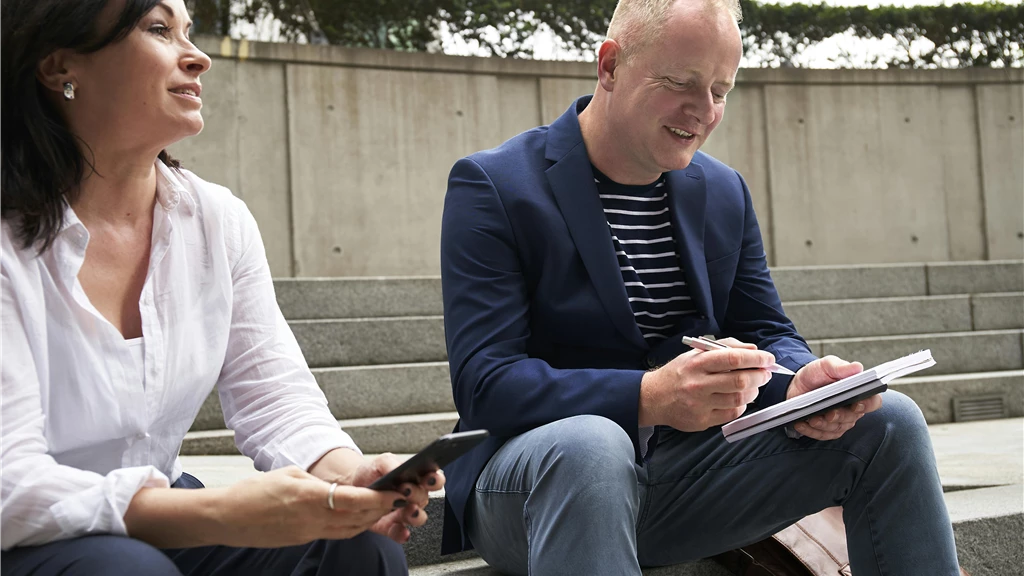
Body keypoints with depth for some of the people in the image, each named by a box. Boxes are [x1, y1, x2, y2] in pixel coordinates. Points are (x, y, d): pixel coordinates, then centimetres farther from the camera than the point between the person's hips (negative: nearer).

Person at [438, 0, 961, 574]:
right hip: (531, 472, -5)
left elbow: (766, 333, 13)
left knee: (888, 422, -8)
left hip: (687, 472, 6)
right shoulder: (491, 185, -10)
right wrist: (649, 397, -33)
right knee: (588, 447, -41)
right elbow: (484, 383, -18)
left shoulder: (724, 192, 10)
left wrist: (799, 383, -14)